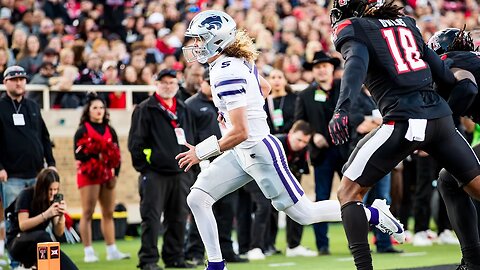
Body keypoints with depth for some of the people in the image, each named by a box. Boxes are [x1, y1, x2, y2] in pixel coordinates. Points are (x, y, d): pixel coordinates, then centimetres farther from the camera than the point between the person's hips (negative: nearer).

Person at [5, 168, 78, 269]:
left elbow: (58, 233, -5)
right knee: (42, 236, -39)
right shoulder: (26, 195, -13)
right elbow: (22, 225, -23)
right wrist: (46, 214, -33)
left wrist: (61, 215, -25)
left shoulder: (55, 199, 0)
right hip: (17, 241, -4)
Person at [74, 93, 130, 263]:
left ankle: (112, 250, 10)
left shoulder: (109, 130, 14)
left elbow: (116, 154, 9)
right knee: (88, 213, -7)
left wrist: (115, 175, -2)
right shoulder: (83, 130, 0)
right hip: (89, 176, -6)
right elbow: (79, 154, -9)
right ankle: (88, 252, -7)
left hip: (107, 176, 6)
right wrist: (97, 155, -16)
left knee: (108, 213, 7)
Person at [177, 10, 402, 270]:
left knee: (304, 214, 1)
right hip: (241, 154, 10)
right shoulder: (237, 61, 4)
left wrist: (201, 152, -19)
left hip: (259, 152, -10)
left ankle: (372, 213, 15)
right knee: (197, 198, 1)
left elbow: (240, 133, -27)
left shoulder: (226, 74, -24)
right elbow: (264, 87, 25)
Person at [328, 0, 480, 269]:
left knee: (350, 192, 5)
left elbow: (357, 64, -15)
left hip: (404, 122, -5)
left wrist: (342, 109, -28)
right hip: (441, 117, 5)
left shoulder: (352, 28, 6)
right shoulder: (406, 23, 22)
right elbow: (440, 69, 22)